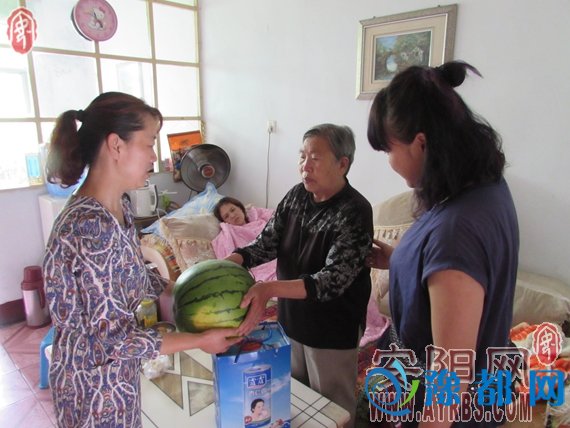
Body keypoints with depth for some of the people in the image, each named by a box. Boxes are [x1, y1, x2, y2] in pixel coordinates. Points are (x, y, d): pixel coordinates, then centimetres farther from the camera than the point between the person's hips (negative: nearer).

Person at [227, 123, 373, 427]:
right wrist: (230, 261, -23)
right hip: (291, 320, 6)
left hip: (332, 331, -6)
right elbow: (266, 243, -4)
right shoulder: (296, 196, -4)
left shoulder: (355, 212, -24)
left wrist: (270, 288, -45)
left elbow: (333, 280, -32)